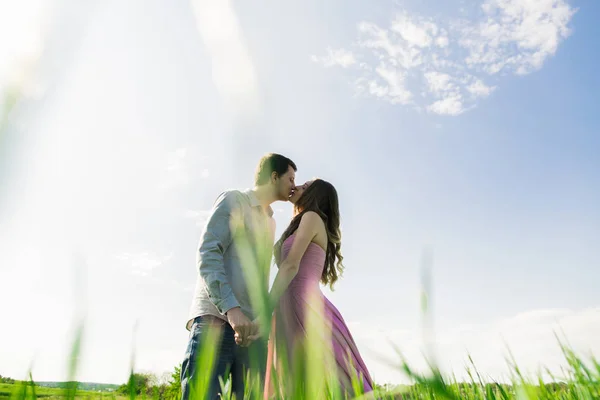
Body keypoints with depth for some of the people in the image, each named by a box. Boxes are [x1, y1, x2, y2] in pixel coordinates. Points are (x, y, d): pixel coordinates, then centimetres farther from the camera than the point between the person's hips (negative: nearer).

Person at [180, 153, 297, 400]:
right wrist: (231, 308, -21)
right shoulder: (233, 200, 6)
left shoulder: (270, 222, 28)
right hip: (215, 318, -6)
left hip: (252, 326, 7)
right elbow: (208, 253, -8)